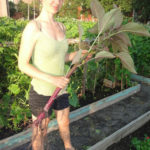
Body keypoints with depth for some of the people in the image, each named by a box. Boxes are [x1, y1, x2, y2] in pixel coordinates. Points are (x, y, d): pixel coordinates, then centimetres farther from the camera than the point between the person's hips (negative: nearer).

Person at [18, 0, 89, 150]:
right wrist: (52, 79, -28)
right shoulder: (33, 27, -21)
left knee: (64, 123, 29)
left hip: (60, 90, 7)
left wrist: (78, 53, -3)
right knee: (40, 133, 17)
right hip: (41, 92, -7)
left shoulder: (60, 27, 2)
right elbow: (22, 64, -19)